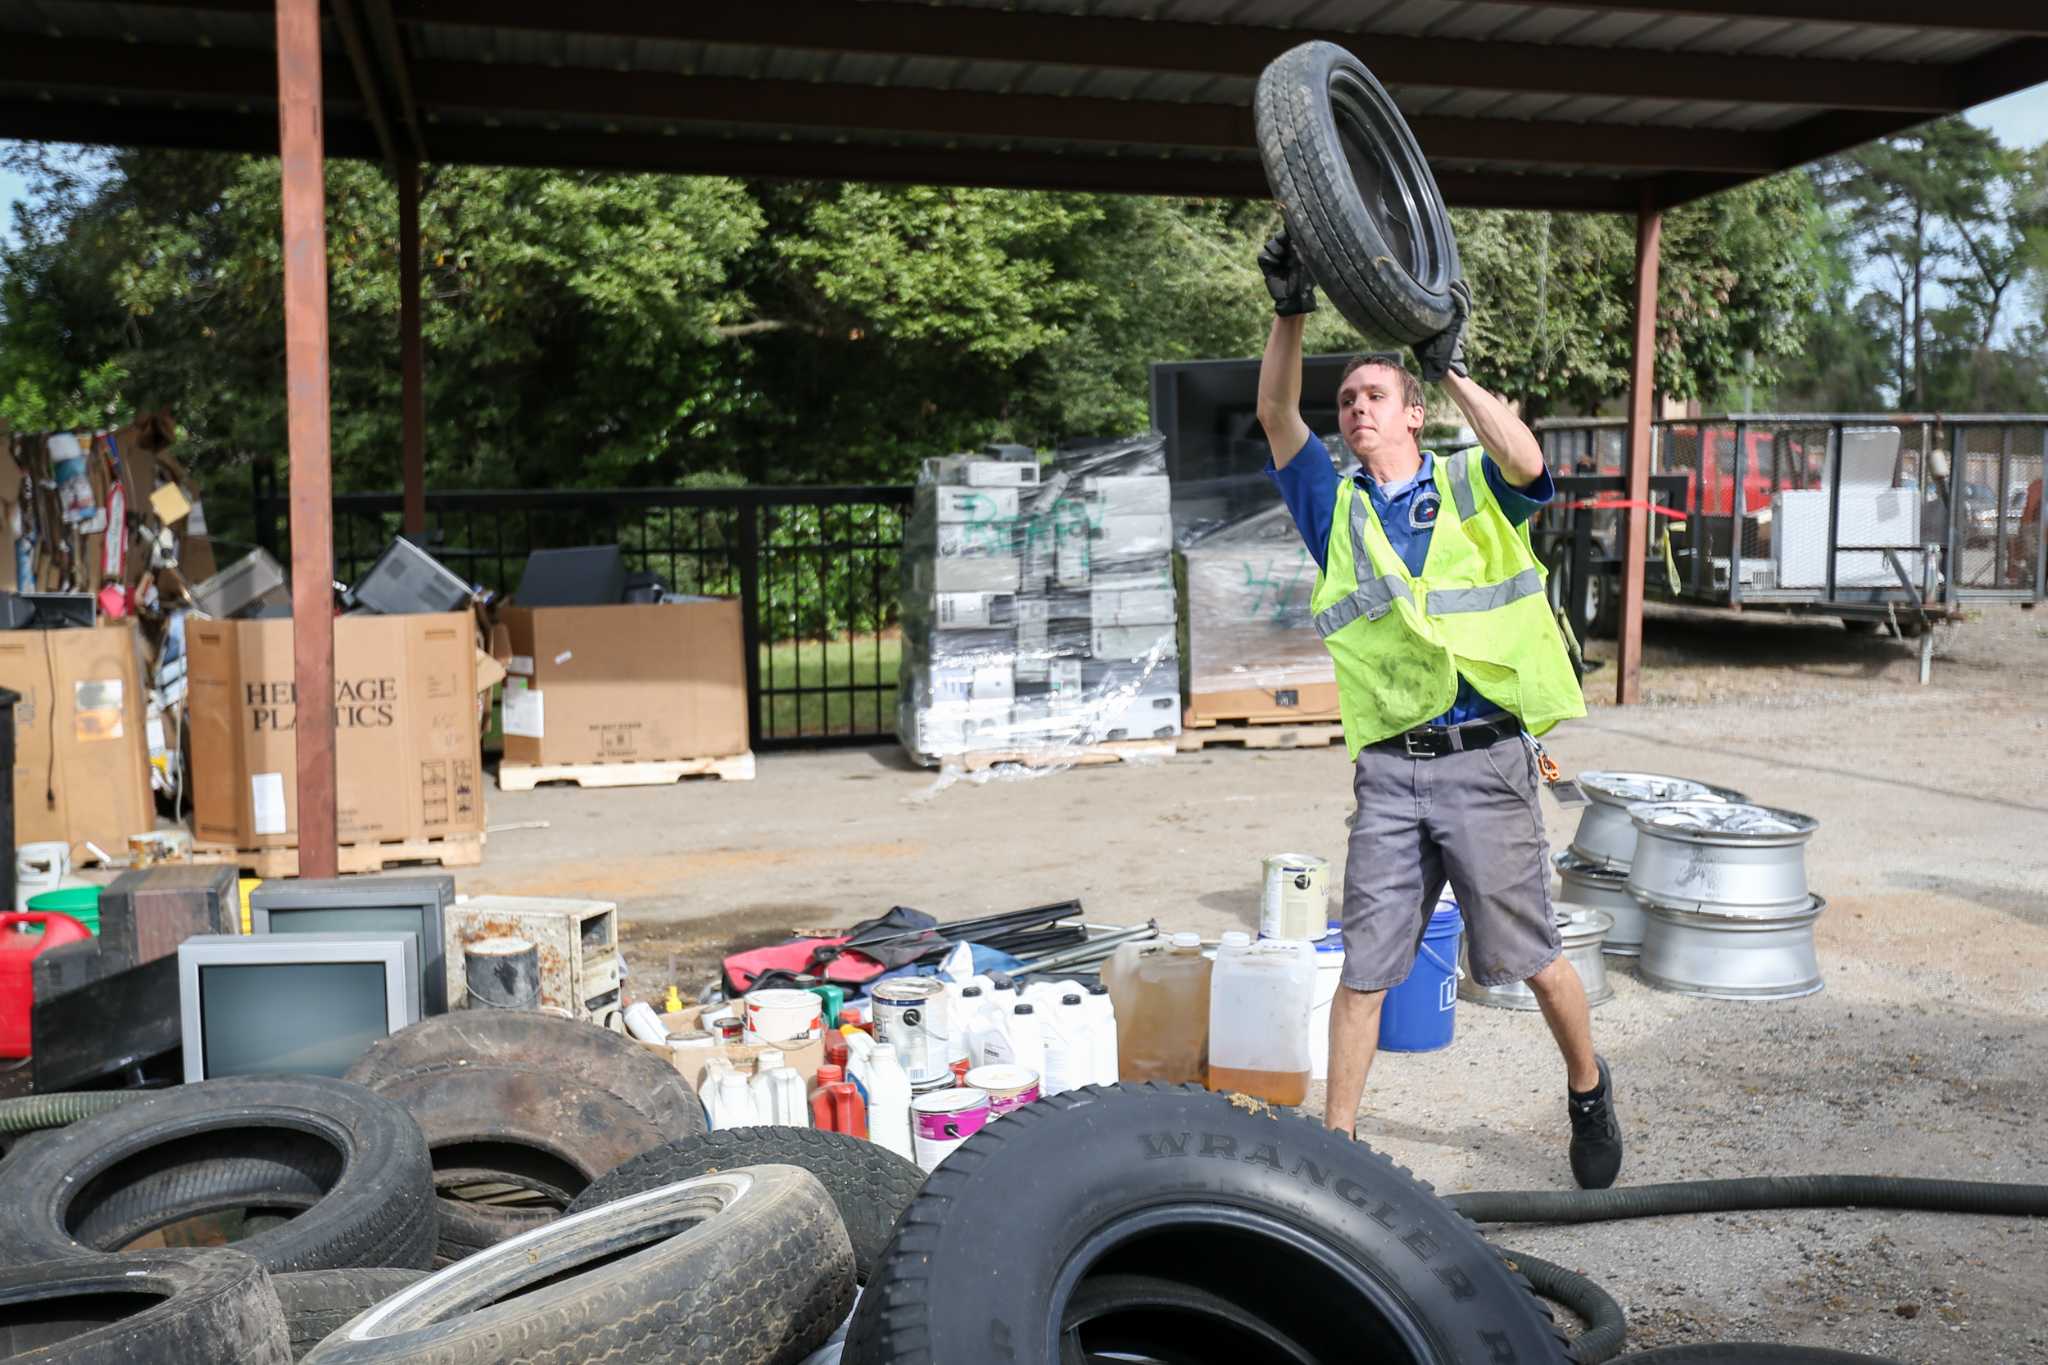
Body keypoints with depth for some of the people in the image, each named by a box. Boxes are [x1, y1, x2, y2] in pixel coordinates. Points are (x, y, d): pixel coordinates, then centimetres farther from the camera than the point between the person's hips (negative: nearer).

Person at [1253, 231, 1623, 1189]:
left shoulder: (1471, 488, 6)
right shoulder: (1335, 504, 13)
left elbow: (1524, 460, -16)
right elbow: (1274, 415, 1)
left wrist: (1450, 369, -19)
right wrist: (1290, 312, -9)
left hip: (1484, 760, -2)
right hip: (1387, 770, 2)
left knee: (1528, 956, 10)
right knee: (1363, 965, 5)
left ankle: (1588, 1089, 35)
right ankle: (1337, 1137, 16)